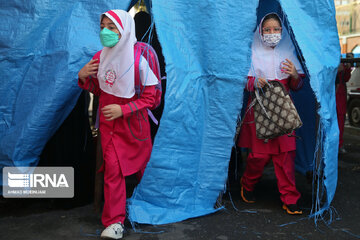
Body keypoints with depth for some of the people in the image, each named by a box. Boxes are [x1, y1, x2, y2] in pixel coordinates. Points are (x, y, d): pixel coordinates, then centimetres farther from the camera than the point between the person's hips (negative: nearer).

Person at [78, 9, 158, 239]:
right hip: (109, 123, 3)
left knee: (141, 165, 15)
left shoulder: (138, 59, -18)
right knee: (113, 168, -4)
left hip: (134, 124, -3)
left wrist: (122, 109, -25)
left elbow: (150, 97, -16)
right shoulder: (101, 57, -2)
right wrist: (84, 78, -9)